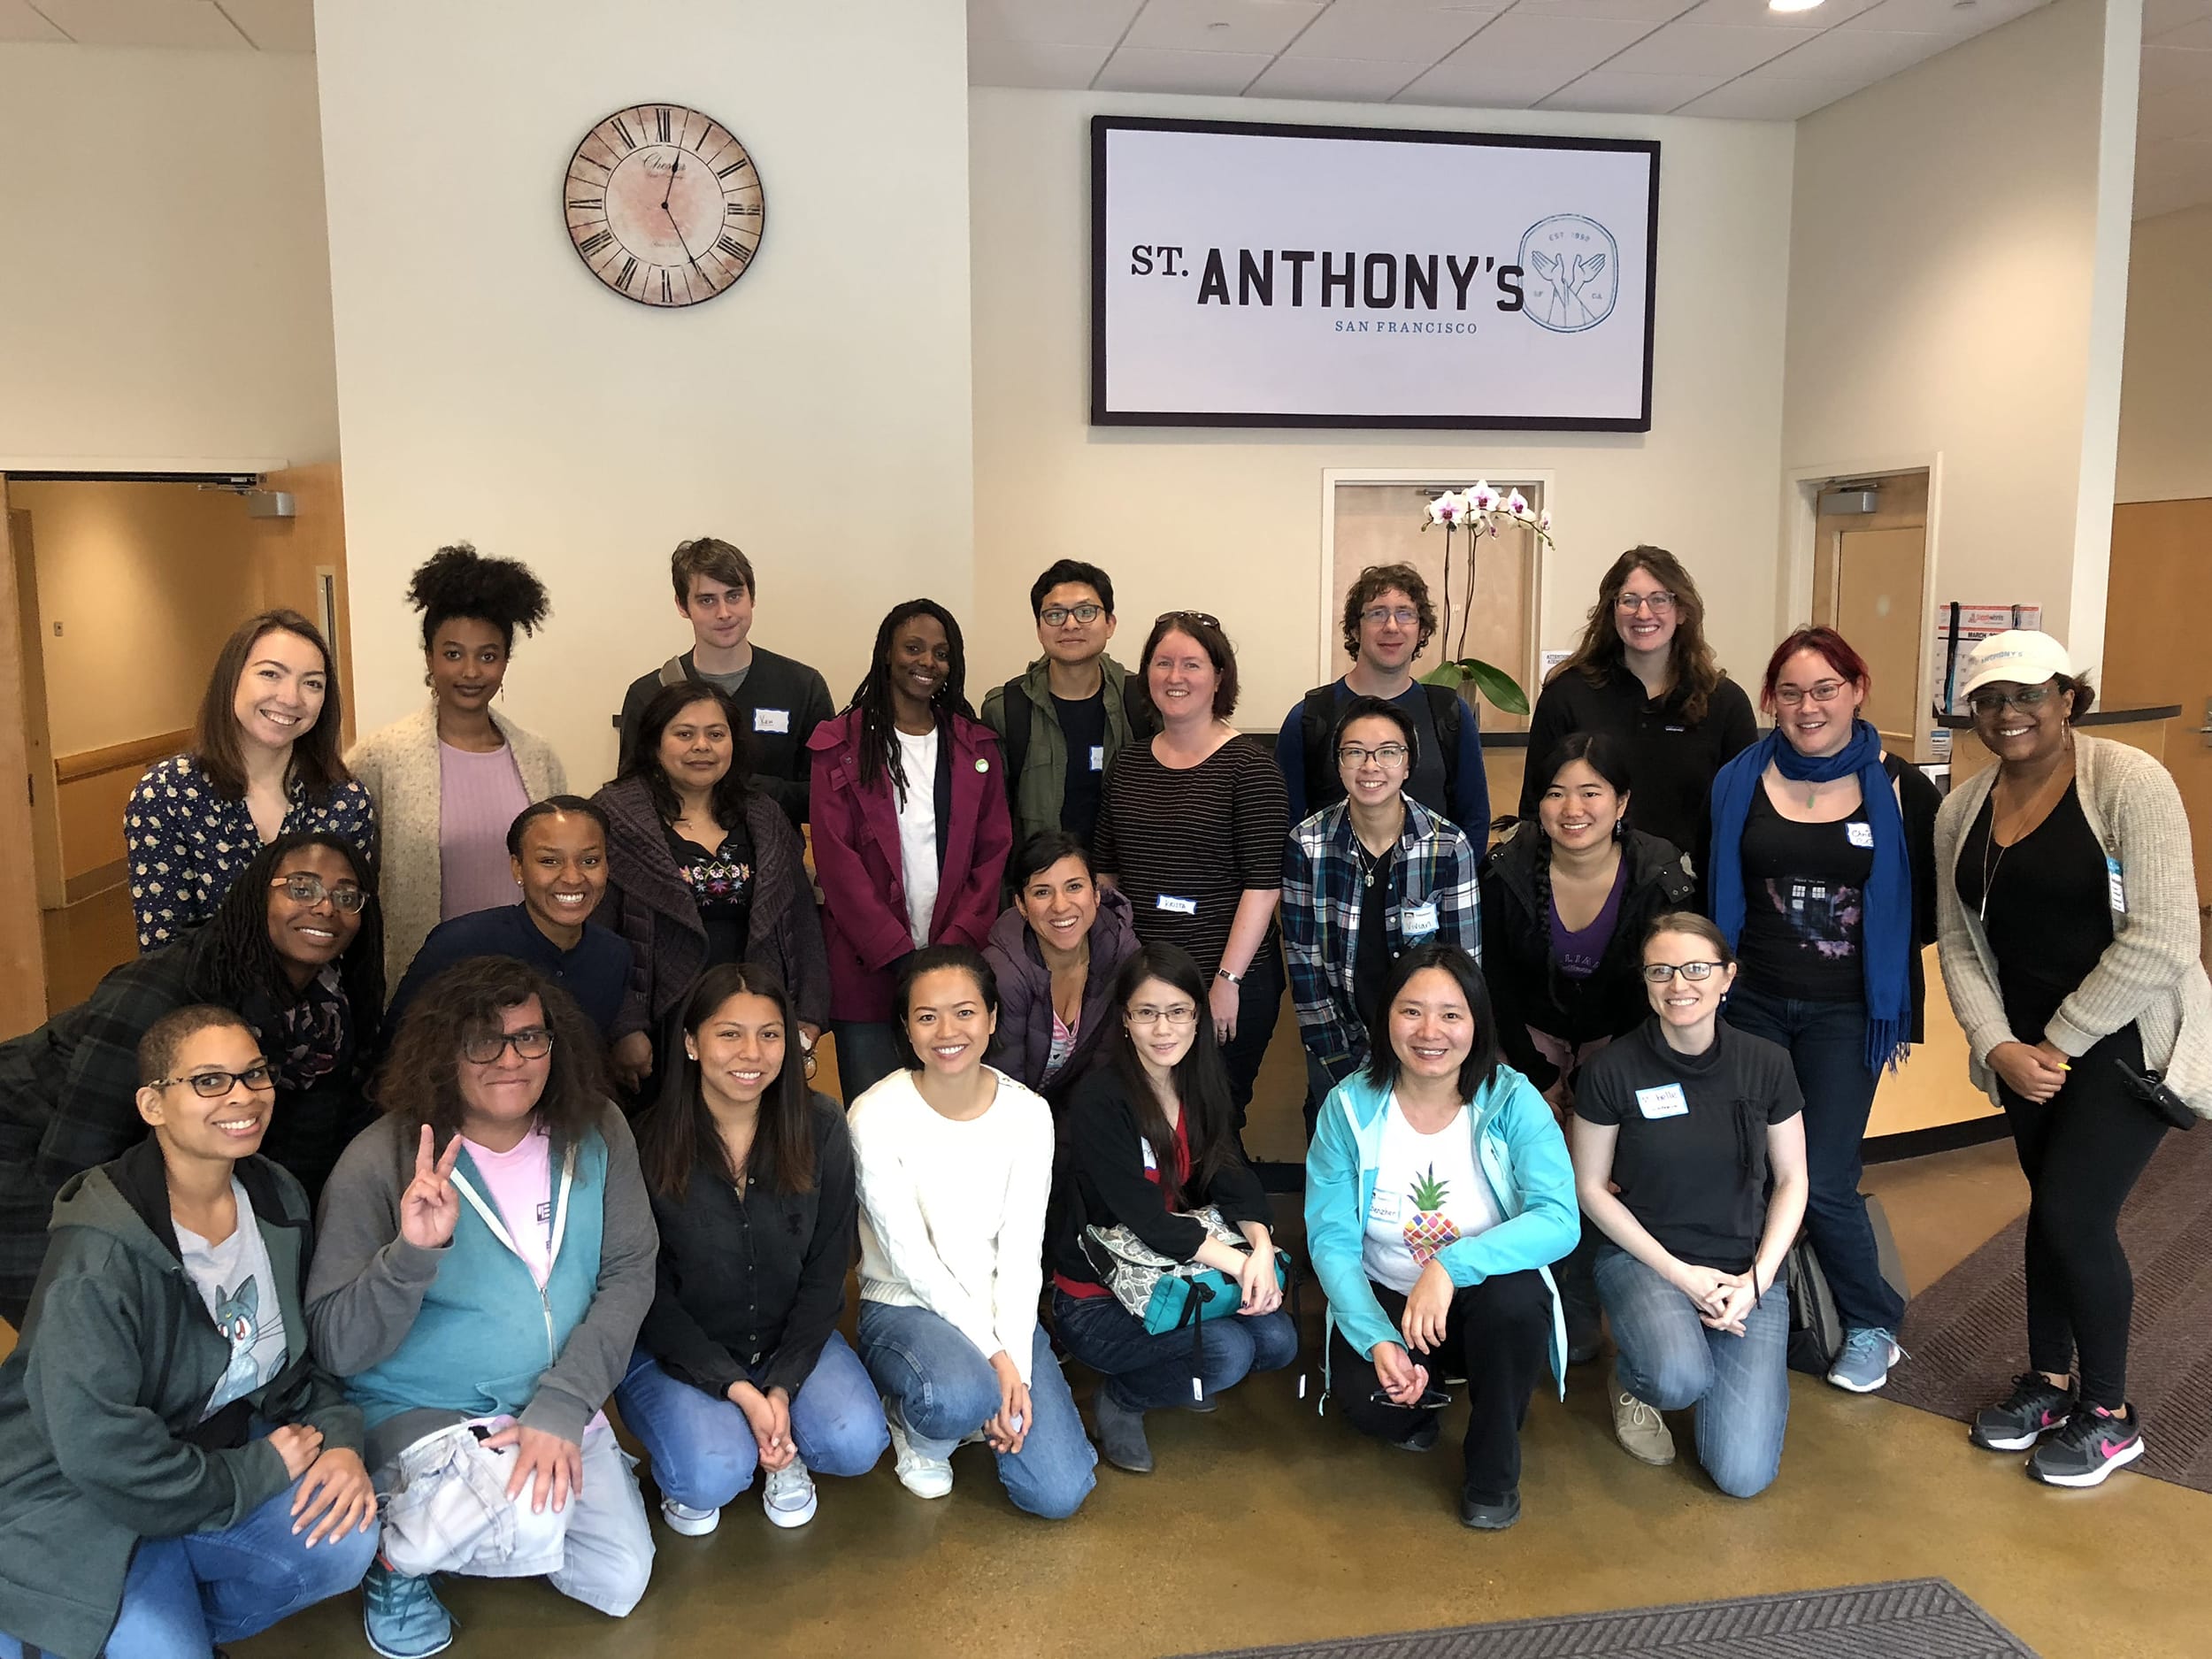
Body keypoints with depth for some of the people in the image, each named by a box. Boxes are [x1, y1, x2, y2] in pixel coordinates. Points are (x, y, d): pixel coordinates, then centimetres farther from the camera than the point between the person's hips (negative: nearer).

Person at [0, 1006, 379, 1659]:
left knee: (345, 1543, -17)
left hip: (211, 1447, 6)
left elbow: (301, 1353, 7)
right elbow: (96, 1446, -27)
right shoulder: (104, 1251, -26)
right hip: (80, 1503, -6)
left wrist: (338, 1439, -13)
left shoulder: (278, 1198, -4)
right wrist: (259, 1472, -18)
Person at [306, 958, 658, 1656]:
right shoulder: (381, 1164, -18)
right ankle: (399, 1550, 3)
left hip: (560, 1406, 5)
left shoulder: (597, 1134, -9)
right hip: (420, 1413, -4)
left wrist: (563, 1404, -19)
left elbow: (629, 1275, -8)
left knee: (619, 1583, 2)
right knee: (531, 1525, -31)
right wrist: (412, 1253, -36)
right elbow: (339, 1347, -18)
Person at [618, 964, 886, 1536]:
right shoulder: (648, 1144, -16)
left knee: (855, 1444, -22)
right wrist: (737, 1389, -20)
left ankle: (781, 1451, 11)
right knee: (713, 1477, -28)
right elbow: (650, 1295, -11)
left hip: (789, 1339, 3)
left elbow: (825, 1274, -5)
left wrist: (782, 1387, -16)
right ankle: (682, 1473, 9)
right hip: (678, 1351, -2)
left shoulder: (821, 1130, -10)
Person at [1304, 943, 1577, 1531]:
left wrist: (1451, 1266, -40)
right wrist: (1377, 1339, -26)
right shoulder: (1349, 1107, -11)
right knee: (1362, 1395, -29)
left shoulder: (1512, 1101, -14)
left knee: (1515, 1299, -35)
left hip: (1490, 1295, 0)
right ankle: (1421, 1404, 13)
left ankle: (1493, 1472, -5)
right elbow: (1330, 1239, -12)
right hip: (1383, 1301, 1)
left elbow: (1560, 1220, -26)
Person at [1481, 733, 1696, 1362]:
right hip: (1534, 1030, 1)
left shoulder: (1659, 878, -23)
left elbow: (1649, 994, -12)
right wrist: (1539, 1079, -8)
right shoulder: (1508, 870, -22)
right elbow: (1497, 985, -9)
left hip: (1615, 1034, 0)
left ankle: (1579, 1306, 12)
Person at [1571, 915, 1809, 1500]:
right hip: (1642, 1256, -2)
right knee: (1679, 1380, -35)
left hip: (1747, 1268, 2)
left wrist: (1756, 1279, -8)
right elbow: (1590, 1187, -4)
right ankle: (1633, 1380, 4)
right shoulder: (1612, 1071, -12)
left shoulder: (1766, 1064, -5)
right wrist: (1678, 1274, -11)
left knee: (1743, 1474, -10)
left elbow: (1791, 1179, 4)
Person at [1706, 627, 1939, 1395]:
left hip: (1846, 1013, -2)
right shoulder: (1739, 783, 0)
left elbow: (1928, 909, 3)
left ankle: (1871, 1326, 22)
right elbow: (1711, 893, 6)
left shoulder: (1900, 789, -4)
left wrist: (1879, 954, -9)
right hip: (1751, 1004, 2)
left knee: (1823, 1181, -2)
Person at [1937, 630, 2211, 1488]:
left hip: (2128, 1039, -5)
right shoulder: (1962, 812, 3)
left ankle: (2109, 1415, 13)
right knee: (2051, 1207, 14)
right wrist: (2000, 1048, -9)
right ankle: (2049, 1379, 32)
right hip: (2029, 1046, 5)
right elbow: (1960, 944, 5)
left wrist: (2061, 1043, -15)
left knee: (2073, 1213, -8)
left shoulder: (2130, 783, -15)